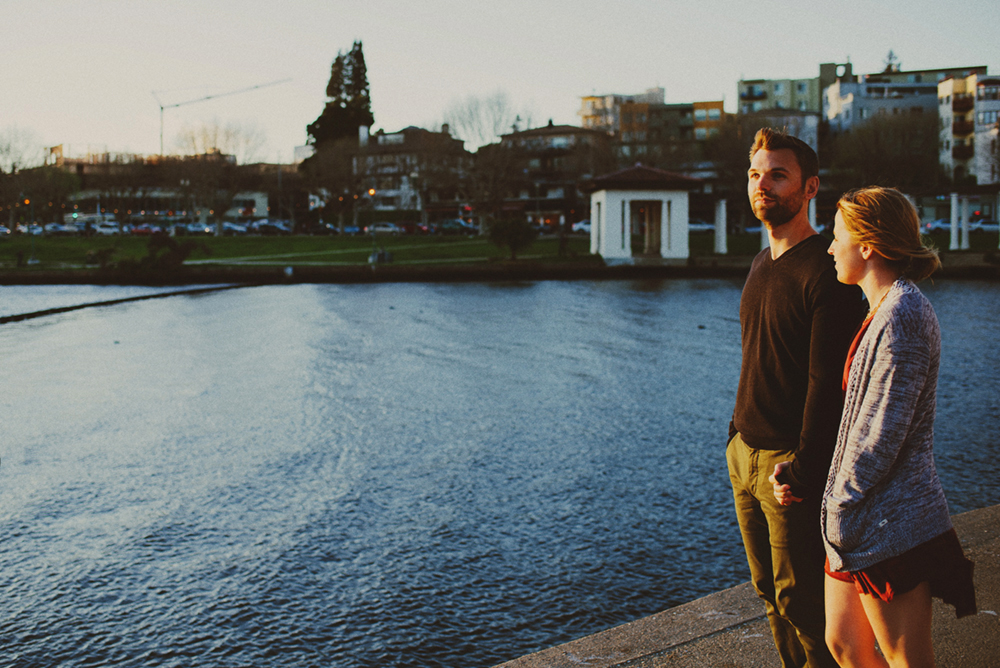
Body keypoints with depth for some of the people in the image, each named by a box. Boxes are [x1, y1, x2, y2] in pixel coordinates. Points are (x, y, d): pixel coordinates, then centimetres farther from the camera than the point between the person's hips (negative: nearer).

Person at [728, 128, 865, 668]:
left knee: (801, 601, -1)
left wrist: (804, 468, -21)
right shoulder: (762, 263, 13)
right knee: (769, 593, 16)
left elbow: (829, 382, -19)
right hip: (744, 454, 8)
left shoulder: (825, 272, -15)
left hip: (790, 460, -8)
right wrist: (740, 429, 16)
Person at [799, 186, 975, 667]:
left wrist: (840, 511, -13)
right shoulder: (886, 309, 14)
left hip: (890, 525, -10)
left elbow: (883, 433, -21)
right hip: (866, 521, 10)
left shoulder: (903, 313, -18)